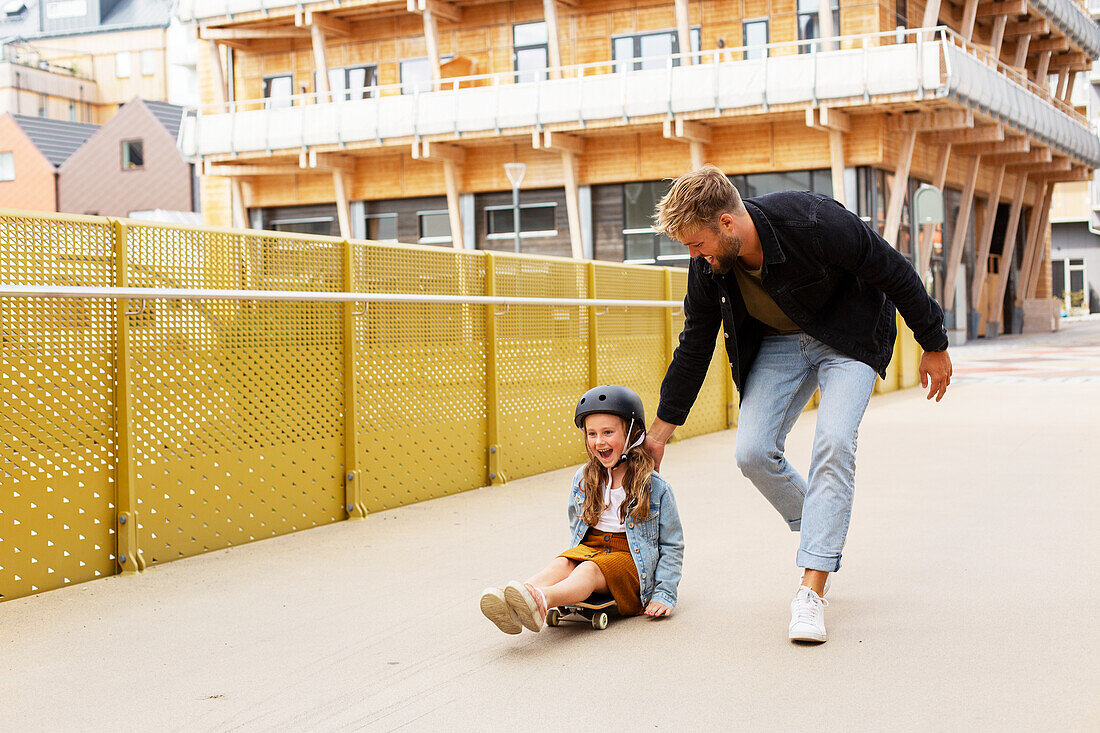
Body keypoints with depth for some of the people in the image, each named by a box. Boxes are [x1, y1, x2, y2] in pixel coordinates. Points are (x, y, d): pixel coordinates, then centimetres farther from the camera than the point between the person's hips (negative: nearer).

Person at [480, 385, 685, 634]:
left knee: (589, 570, -33)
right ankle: (508, 603, -59)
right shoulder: (583, 478, 8)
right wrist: (578, 556, 14)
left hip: (630, 557, -4)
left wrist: (664, 594, -6)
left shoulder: (654, 487, -3)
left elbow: (671, 545, 1)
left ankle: (543, 600, -66)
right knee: (560, 565, -28)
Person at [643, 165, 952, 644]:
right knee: (753, 452, -12)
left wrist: (934, 346, -8)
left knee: (834, 443, -24)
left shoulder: (814, 223, -33)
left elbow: (896, 273, -19)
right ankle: (818, 528, 18)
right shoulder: (708, 266, -16)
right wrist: (660, 431, 4)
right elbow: (694, 347, -1)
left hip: (849, 338, -4)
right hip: (778, 343, 5)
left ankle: (811, 591, -22)